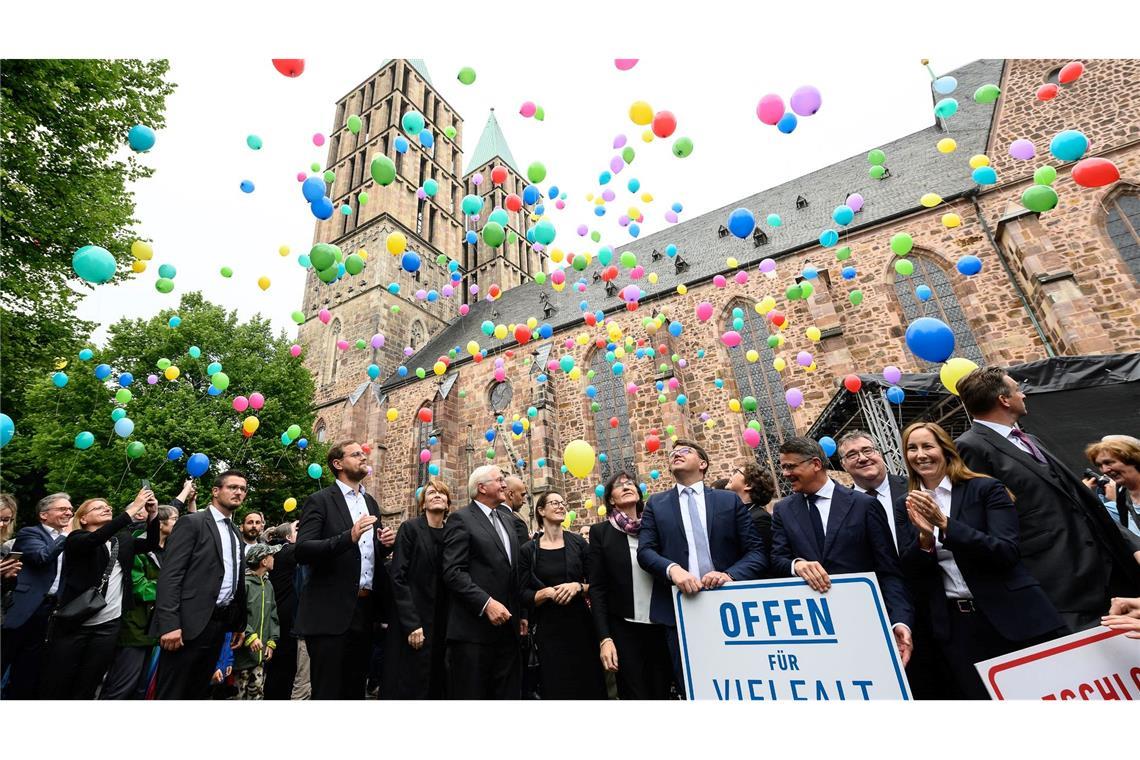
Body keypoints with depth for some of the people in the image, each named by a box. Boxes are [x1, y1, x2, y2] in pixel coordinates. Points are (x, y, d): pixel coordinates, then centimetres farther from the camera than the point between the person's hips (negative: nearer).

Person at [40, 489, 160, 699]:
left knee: (87, 688, 9)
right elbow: (96, 539, -24)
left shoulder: (123, 541, 12)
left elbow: (150, 543, -1)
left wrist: (152, 514, -16)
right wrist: (133, 508, -30)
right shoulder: (76, 539, -3)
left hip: (109, 625, 4)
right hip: (74, 623, -3)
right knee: (55, 687, 4)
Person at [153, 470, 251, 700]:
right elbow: (170, 575, -14)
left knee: (199, 693, 16)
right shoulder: (191, 523, -6)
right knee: (171, 694, 0)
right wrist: (169, 624, -21)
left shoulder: (237, 535, 15)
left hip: (219, 625, 7)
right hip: (190, 623, -7)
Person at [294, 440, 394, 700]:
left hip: (365, 611, 6)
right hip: (331, 612, -6)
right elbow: (302, 551, -16)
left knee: (355, 690, 16)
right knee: (327, 691, 3)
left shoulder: (371, 502, 14)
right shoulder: (319, 500, -5)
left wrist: (385, 544, -2)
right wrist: (348, 537, -28)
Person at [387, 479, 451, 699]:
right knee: (412, 687, 4)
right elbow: (398, 578, -11)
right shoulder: (410, 528, -6)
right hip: (414, 624, -4)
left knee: (440, 685, 10)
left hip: (444, 624, 4)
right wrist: (411, 624, -16)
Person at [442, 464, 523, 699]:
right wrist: (486, 603, -21)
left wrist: (520, 614, 14)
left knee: (508, 693, 13)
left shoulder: (506, 518, 15)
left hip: (507, 627, 7)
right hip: (473, 628, -7)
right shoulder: (461, 519, -8)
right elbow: (453, 573, -16)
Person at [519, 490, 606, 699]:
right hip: (548, 629, -1)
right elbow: (524, 595, -2)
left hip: (580, 623, 1)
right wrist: (546, 592, -19)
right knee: (555, 688, 7)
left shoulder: (578, 542, 1)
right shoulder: (528, 550, -2)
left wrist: (578, 587, -16)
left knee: (589, 684, 8)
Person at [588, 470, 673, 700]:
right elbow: (597, 588, -3)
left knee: (662, 693, 13)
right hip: (624, 629, -2)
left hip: (662, 627, 2)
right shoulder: (601, 532, -1)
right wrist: (604, 638, -11)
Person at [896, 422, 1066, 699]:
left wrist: (945, 524, -25)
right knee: (975, 694, 10)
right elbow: (912, 570, -1)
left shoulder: (986, 488, -5)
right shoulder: (906, 505, 3)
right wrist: (925, 534, -21)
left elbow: (1006, 552, -14)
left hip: (1011, 617, -2)